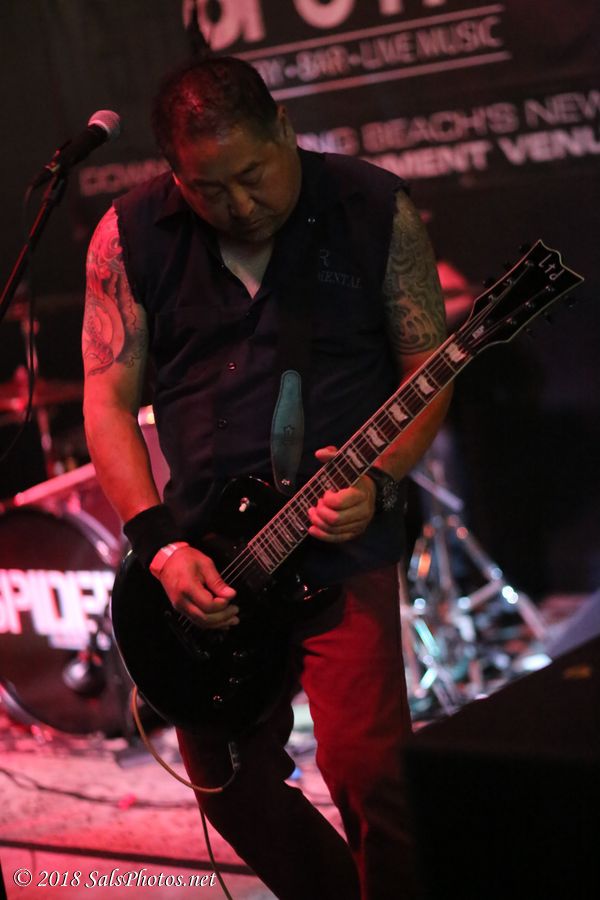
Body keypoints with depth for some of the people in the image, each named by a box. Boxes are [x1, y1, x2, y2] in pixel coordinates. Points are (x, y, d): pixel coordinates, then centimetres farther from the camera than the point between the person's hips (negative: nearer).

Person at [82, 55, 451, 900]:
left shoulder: (374, 209, -5)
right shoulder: (130, 236, -2)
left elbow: (428, 368, 0)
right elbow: (108, 398, -1)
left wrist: (379, 481, -17)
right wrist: (161, 546, -11)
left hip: (345, 545, -3)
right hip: (204, 555, 3)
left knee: (364, 768, -16)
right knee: (231, 783, 12)